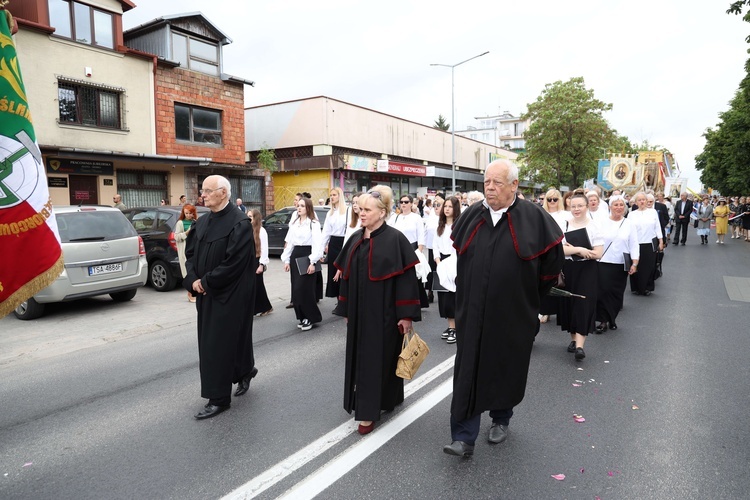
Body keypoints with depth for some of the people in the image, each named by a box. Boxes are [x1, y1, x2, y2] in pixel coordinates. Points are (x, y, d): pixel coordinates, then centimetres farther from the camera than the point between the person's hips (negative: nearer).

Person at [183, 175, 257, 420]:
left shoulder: (240, 223, -16)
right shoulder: (201, 223, 9)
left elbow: (234, 262, -21)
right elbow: (190, 253, 10)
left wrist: (205, 282, -15)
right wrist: (193, 280, -6)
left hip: (230, 296, -8)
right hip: (207, 293, 8)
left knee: (220, 343, -2)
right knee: (209, 342, 17)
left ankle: (219, 398, 12)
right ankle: (245, 372, 39)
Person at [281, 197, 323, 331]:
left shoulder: (314, 224, -7)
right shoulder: (294, 224, 14)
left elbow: (317, 244, -13)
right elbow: (289, 242, 14)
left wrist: (313, 262, -19)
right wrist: (286, 260, 9)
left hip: (307, 256, -7)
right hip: (295, 257, 7)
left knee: (304, 289, -7)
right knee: (296, 289, 8)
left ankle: (310, 317, 7)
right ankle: (301, 317, 19)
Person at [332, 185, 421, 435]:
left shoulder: (395, 239, -12)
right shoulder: (355, 239, 7)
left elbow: (406, 279, -14)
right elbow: (346, 276, 12)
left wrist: (406, 314, -16)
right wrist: (346, 309, 13)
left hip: (383, 312, -6)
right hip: (359, 312, 6)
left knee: (378, 358, 2)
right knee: (360, 357, 13)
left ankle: (369, 411, 15)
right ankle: (366, 404, 31)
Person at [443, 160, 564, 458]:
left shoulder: (533, 218, -8)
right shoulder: (471, 216, 1)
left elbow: (552, 258, 2)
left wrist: (531, 293, 9)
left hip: (512, 313, -2)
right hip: (472, 312, 2)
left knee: (506, 369, 15)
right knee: (468, 371, 1)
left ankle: (501, 420, 39)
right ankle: (464, 438, 8)